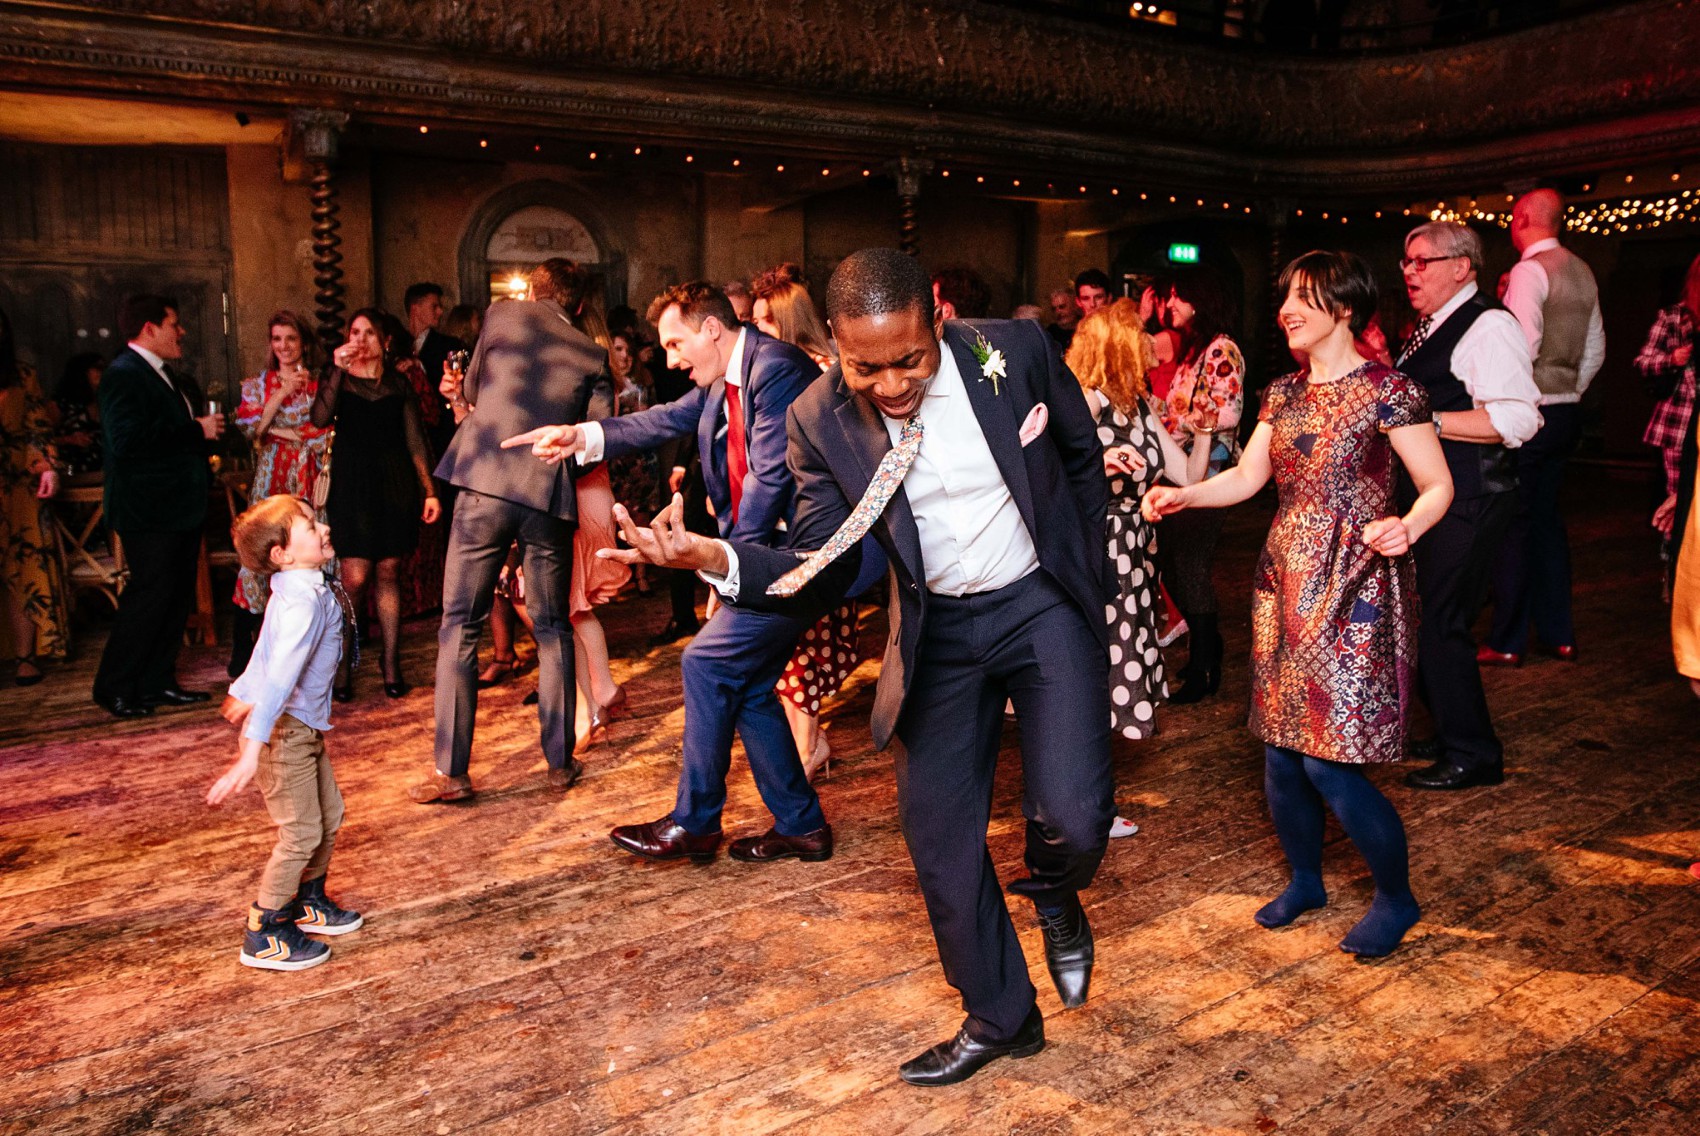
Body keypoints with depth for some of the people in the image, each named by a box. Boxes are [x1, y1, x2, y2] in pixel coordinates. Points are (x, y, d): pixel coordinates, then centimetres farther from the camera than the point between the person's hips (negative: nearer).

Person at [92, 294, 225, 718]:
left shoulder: (168, 376, 17)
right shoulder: (124, 374, -14)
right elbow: (128, 439, -26)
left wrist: (207, 427, 6)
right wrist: (197, 431, -21)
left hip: (179, 506, 10)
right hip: (149, 509, -10)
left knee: (178, 596, 12)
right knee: (149, 595, -5)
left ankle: (157, 683, 22)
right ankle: (114, 689, 7)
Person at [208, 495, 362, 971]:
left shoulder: (306, 590, 5)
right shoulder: (304, 601, -27)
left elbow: (268, 653, 20)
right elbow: (279, 676, -36)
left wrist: (241, 694, 33)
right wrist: (252, 749, -41)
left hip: (304, 727, 10)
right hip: (282, 730, -10)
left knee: (329, 815, 19)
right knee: (301, 832, -2)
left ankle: (308, 903, 39)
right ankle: (265, 935, 13)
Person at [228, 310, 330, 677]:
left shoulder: (319, 384, 8)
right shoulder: (257, 384, 11)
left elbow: (327, 435, 0)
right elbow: (247, 430, -2)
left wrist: (282, 432, -4)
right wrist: (281, 395, -9)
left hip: (308, 481, 0)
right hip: (270, 479, 0)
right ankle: (241, 650, 3)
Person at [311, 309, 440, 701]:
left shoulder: (398, 385, 11)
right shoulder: (338, 380, 9)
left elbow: (415, 440, 8)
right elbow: (319, 419, -12)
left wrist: (429, 490, 1)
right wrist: (337, 370, -17)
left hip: (395, 485, 1)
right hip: (352, 485, -1)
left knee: (387, 573, 4)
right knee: (354, 579, -8)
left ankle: (391, 664, 11)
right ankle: (343, 666, 5)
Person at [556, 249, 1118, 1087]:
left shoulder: (1013, 352, -16)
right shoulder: (821, 420, -13)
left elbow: (1083, 456, 3)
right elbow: (820, 574, -10)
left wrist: (1088, 574, 7)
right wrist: (714, 558, -29)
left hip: (1042, 605, -2)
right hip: (937, 630, 2)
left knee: (1070, 816, -17)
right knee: (937, 833, 7)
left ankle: (1053, 897, 23)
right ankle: (1000, 1018, 32)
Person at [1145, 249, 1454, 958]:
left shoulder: (1386, 390, -7)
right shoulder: (1284, 394, 12)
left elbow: (1439, 487, -6)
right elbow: (1246, 478, 8)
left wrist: (1408, 527, -26)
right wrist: (1179, 495, -7)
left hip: (1353, 588, -6)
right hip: (1285, 581, 7)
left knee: (1329, 763, -7)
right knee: (1281, 753, 10)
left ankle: (1397, 898, 17)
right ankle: (1306, 881, 32)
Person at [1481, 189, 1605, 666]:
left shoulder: (1529, 270, -13)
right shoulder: (1582, 272, 14)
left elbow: (1524, 346, -22)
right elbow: (1595, 350, 17)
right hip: (1567, 411, 9)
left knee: (1513, 524, -4)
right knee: (1546, 518, 15)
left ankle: (1507, 642, 0)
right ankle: (1558, 633, 20)